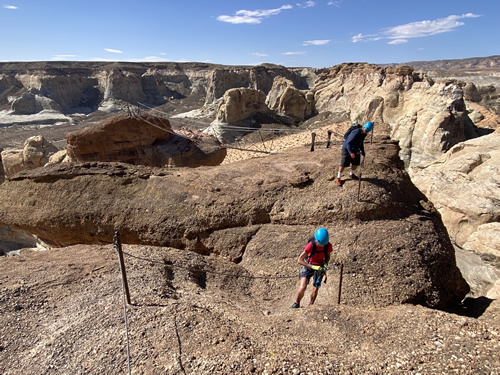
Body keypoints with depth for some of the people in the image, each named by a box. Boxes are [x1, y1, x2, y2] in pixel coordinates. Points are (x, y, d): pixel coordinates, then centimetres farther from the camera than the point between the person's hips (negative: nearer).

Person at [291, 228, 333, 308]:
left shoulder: (328, 245, -19)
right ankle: (296, 303, 11)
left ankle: (310, 306, 22)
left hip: (319, 268, 3)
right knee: (303, 287, -16)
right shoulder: (311, 245, -30)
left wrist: (326, 264, -16)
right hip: (308, 266, -3)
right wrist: (312, 266, -34)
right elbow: (299, 260, -27)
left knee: (315, 290, -4)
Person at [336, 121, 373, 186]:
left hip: (355, 149, 7)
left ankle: (351, 174, 38)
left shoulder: (364, 132, -6)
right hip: (347, 148, -7)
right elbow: (348, 143, -34)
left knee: (356, 163, 11)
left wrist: (362, 151, 8)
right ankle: (339, 178, 17)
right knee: (343, 164, 0)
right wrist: (351, 152, -45)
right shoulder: (356, 132, -32)